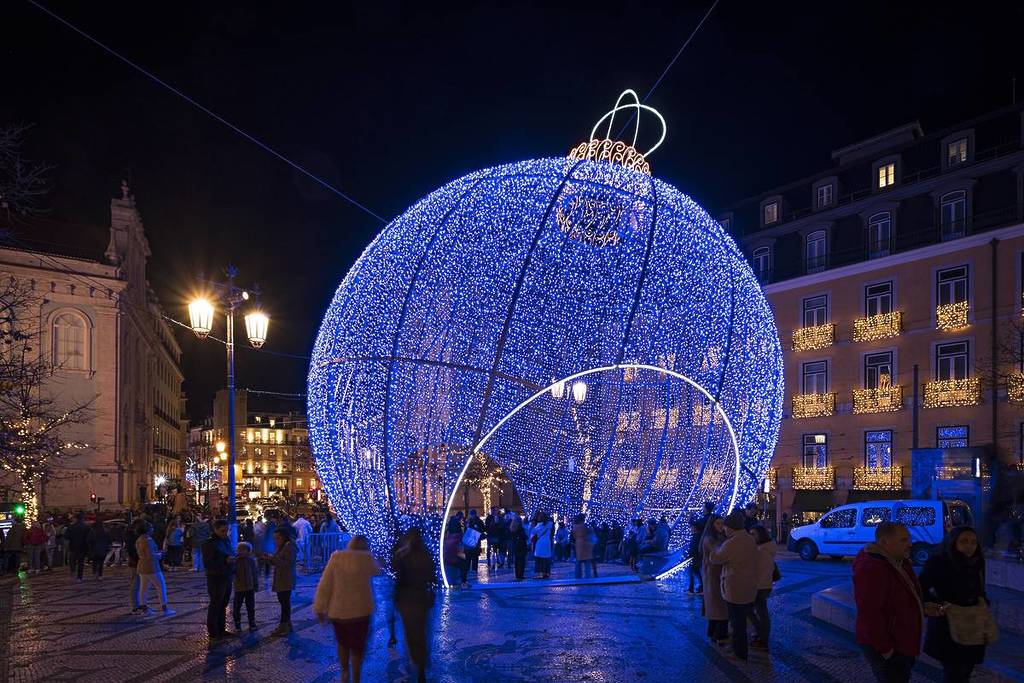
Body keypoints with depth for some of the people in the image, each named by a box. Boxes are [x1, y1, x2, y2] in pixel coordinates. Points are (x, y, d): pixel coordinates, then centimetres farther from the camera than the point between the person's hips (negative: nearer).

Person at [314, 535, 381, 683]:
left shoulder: (335, 557, -5)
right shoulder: (366, 558, -10)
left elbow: (324, 585, -4)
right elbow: (377, 571, 12)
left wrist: (320, 608, 2)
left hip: (337, 610, 3)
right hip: (359, 611, -2)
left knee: (342, 643, 26)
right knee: (357, 647, 13)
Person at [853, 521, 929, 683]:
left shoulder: (900, 562, 6)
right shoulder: (871, 568, -28)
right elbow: (870, 614, -30)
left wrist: (927, 607, 3)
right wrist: (885, 648, -25)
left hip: (902, 641, 10)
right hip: (883, 646, -10)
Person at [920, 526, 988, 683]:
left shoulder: (977, 564, 2)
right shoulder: (938, 563, -15)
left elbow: (980, 591, 15)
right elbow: (921, 590, -12)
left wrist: (982, 600, -7)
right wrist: (939, 604, -27)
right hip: (947, 630, -6)